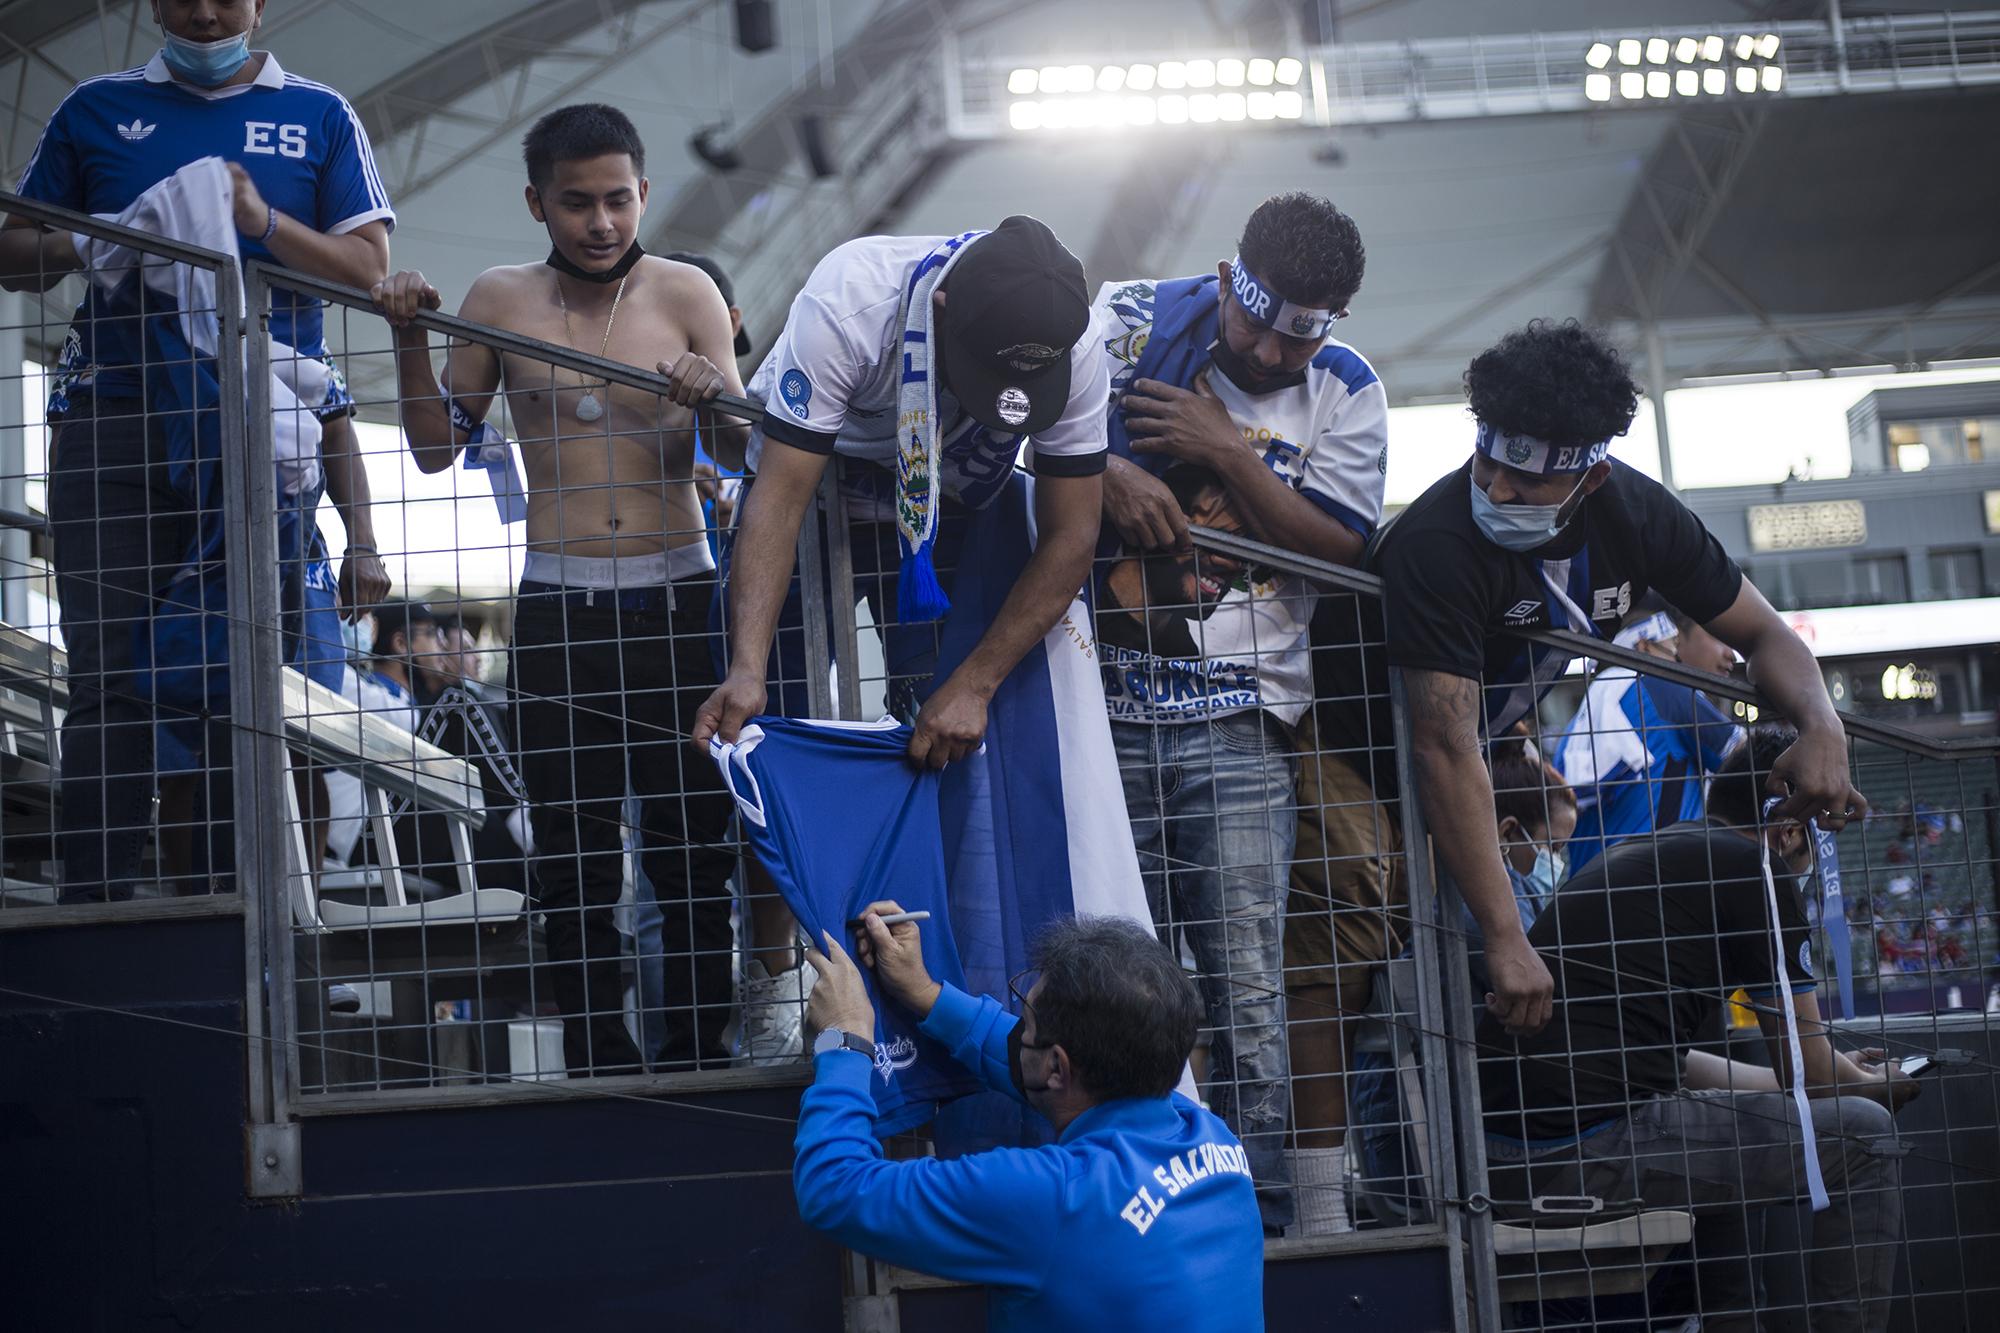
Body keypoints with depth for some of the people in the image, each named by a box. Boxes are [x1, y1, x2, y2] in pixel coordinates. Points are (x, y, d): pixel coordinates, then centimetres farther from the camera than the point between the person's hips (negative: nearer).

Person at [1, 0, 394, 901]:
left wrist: (263, 222, -10)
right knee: (110, 682, -7)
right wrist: (84, 246, -4)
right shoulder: (97, 109, 17)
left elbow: (368, 268, 7)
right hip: (113, 421, 0)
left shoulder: (318, 116, 14)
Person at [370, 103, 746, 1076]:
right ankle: (600, 1071, 10)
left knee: (694, 845, 2)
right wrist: (410, 343, -5)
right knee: (573, 860, 2)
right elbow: (437, 447, 9)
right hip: (558, 609, 1)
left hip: (677, 602, -1)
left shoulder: (686, 293, 1)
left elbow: (742, 449, -1)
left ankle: (698, 1062, 12)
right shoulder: (501, 300, 4)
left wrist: (718, 400, -23)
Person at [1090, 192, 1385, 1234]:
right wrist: (1102, 471, -19)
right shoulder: (1133, 319, 3)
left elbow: (1341, 551, -3)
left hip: (1241, 724, 0)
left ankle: (1263, 1207, 1)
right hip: (1103, 706, 0)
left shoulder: (1346, 391, 4)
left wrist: (1227, 453, -11)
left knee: (1247, 980, -6)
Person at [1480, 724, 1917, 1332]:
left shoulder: (1635, 853, 25)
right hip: (1587, 1143, -9)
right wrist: (1874, 1085, 28)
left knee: (1718, 1121, 35)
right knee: (1859, 1134, 4)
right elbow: (1806, 1071, 5)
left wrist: (1843, 1075, 42)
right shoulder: (1756, 869, 0)